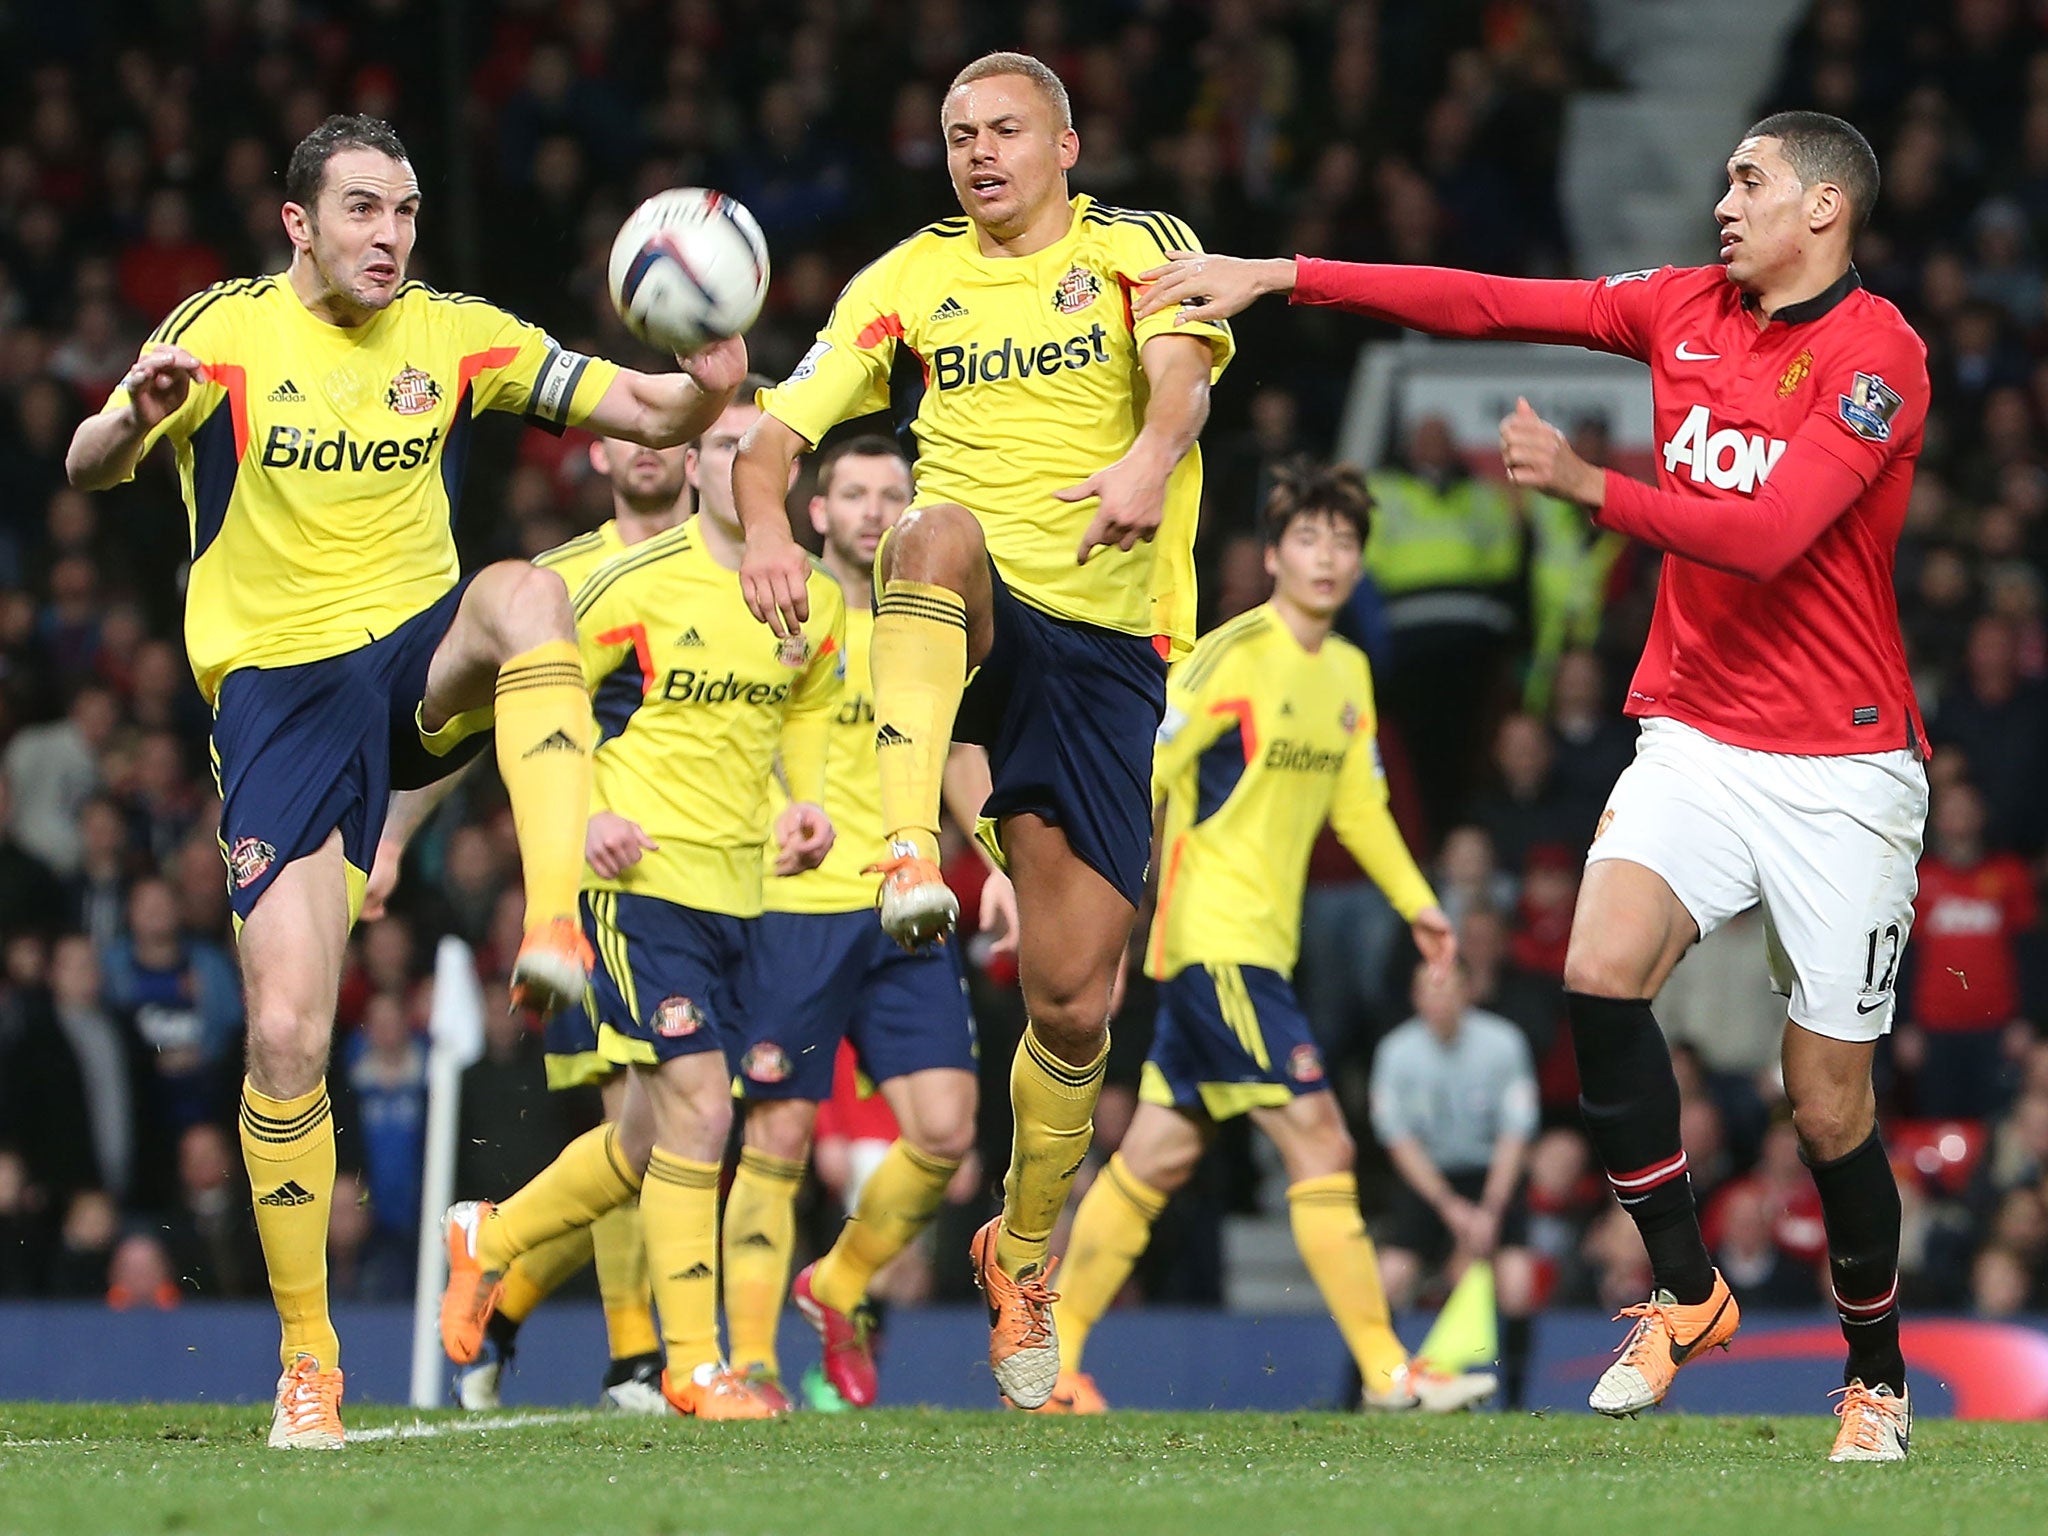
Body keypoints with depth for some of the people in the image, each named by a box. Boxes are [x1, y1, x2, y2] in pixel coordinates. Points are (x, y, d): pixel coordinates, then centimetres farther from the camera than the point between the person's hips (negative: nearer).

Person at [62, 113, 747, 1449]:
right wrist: (140, 416, -38)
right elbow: (87, 467, -15)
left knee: (523, 593, -34)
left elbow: (645, 412, 1)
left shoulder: (456, 335, 3)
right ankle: (307, 1360, 4)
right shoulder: (228, 331, -4)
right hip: (277, 694, -2)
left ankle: (554, 930, -44)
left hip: (421, 671, 2)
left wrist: (707, 392, -23)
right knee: (286, 1035, -11)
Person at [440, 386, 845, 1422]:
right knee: (697, 1111, -15)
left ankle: (491, 1238, 38)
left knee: (650, 1140, 13)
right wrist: (582, 817, -15)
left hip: (738, 889, 6)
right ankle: (693, 1366, -6)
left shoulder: (814, 601, 8)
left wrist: (808, 801, 7)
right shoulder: (639, 582, -9)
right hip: (641, 872, -6)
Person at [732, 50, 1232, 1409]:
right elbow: (781, 428, 5)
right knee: (940, 527, -38)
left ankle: (1026, 1249, 22)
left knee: (1074, 1001, -3)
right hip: (967, 626, 0)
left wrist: (1155, 452, -39)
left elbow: (1182, 358, -16)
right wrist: (766, 522, -18)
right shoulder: (912, 278, 12)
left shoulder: (1138, 249, 6)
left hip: (1106, 640, 0)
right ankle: (909, 855, -50)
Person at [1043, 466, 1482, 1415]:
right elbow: (1139, 776, -13)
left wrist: (1414, 901, 22)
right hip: (1213, 936, -9)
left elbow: (1357, 802, 25)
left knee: (1158, 1158, 11)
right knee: (1320, 1143, -12)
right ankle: (1386, 1371, -10)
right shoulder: (1231, 657, -13)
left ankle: (1051, 1359, 18)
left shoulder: (1347, 674, 13)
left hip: (1263, 946, 9)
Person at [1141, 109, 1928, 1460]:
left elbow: (1768, 535, -22)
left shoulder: (1878, 355, -12)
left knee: (1830, 1106, -2)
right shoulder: (1684, 309, 8)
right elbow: (1485, 304, 7)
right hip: (1695, 733, 5)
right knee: (1603, 968, -22)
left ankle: (1879, 1377, 21)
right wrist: (1280, 276, 3)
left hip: (1842, 767, -5)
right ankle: (1687, 1294, -7)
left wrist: (1587, 485, -25)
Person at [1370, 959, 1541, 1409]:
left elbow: (1515, 1135, -9)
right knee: (1389, 1279, -16)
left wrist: (1489, 1213, -17)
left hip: (1493, 1174, 0)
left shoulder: (1503, 1043, -12)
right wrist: (1452, 1208, -15)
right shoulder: (1397, 1051, -11)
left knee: (1516, 1286, -19)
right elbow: (1399, 1140, -8)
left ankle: (1513, 1400, -5)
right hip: (1425, 1178, 0)